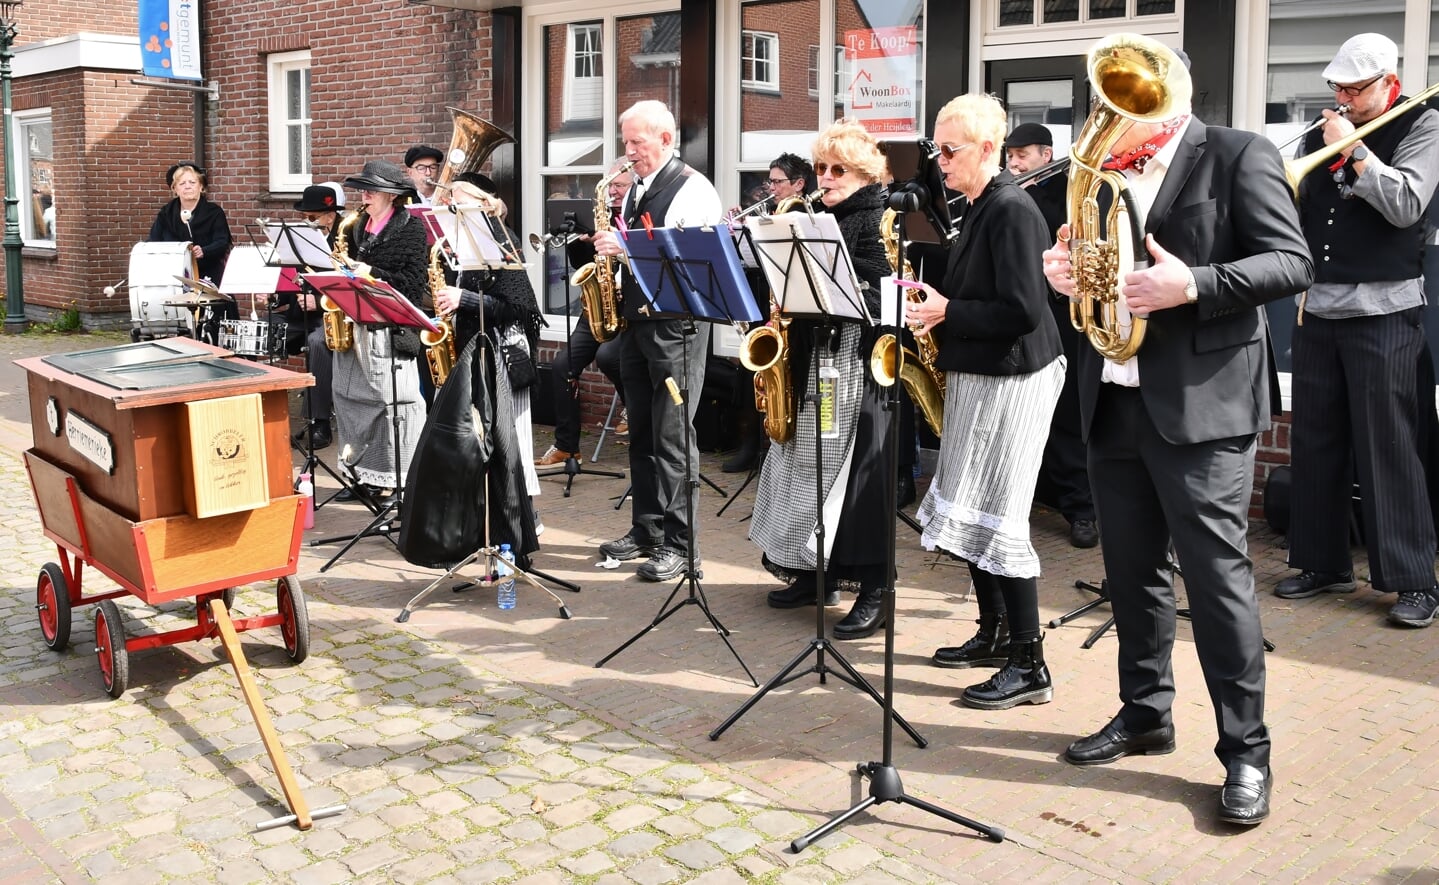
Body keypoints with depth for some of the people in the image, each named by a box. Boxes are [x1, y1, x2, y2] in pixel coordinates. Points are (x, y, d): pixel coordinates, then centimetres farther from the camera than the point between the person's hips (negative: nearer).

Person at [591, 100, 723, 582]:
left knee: (672, 436, -6)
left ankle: (679, 543, 1)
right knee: (641, 431, 12)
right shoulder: (636, 189, 17)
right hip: (636, 319, 8)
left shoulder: (694, 189, -9)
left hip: (676, 322, -8)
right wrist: (611, 248, 5)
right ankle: (646, 530, 22)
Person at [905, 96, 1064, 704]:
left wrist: (946, 312, -17)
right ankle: (993, 630, 28)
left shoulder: (1011, 211, -16)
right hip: (977, 375, 10)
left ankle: (1029, 666, -1)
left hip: (1010, 380, -10)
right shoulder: (979, 210, 15)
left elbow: (1022, 312, -23)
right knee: (970, 511, 15)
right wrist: (936, 308, 6)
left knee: (994, 516, -9)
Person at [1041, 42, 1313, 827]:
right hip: (1114, 402, 7)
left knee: (1216, 574, -4)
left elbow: (1291, 262, -11)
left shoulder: (1238, 156, -3)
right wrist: (1064, 270, -3)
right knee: (1131, 570, 13)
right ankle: (1145, 713, 28)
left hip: (1198, 404, -6)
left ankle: (1246, 750, 8)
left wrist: (1193, 285, -24)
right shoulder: (1106, 172, 15)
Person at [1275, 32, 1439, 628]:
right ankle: (1324, 563, 20)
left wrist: (1355, 151, -14)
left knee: (1387, 449, -6)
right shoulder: (1321, 135, 15)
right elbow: (1293, 209, 17)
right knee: (1315, 443, 8)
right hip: (1318, 309, 6)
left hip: (1383, 311, -5)